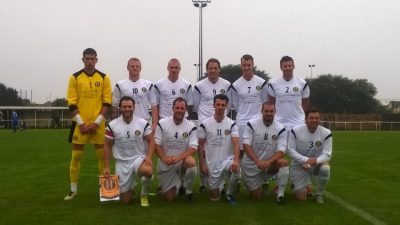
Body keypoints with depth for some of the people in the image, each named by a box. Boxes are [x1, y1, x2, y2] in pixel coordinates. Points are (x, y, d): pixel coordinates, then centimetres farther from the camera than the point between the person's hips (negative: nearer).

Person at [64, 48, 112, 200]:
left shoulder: (104, 78, 3)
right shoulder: (75, 78, 2)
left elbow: (107, 103, 0)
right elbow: (72, 103, -1)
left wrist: (97, 122, -9)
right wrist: (81, 123, -10)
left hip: (98, 124, 0)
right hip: (80, 123, 0)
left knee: (102, 155, 4)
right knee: (76, 156, 2)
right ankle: (73, 189, 14)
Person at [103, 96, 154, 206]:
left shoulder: (143, 123, -6)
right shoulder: (112, 125, -4)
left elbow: (150, 141, -3)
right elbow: (107, 146, 3)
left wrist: (149, 157, -21)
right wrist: (106, 167, -1)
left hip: (139, 158, -1)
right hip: (122, 162, 1)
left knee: (148, 171, -38)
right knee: (125, 200, 2)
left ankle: (144, 194, -5)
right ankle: (129, 188, 41)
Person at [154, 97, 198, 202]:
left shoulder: (191, 126, -8)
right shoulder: (162, 123, -8)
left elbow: (193, 148, -14)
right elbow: (156, 144, -7)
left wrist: (178, 158, -30)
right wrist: (164, 158, -25)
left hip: (182, 162, -1)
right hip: (165, 165, 1)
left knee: (191, 162, -37)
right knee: (170, 198, 1)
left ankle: (188, 191, -9)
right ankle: (178, 184, 39)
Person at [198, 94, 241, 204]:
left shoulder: (232, 124, -5)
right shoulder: (205, 124, -5)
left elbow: (236, 144, -16)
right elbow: (200, 146, 2)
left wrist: (236, 160, -33)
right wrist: (202, 164, -4)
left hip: (227, 160, 0)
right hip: (211, 164, 1)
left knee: (237, 170, -36)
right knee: (214, 197, 5)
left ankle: (229, 193, -4)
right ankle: (221, 183, 43)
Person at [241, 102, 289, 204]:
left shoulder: (280, 129, -10)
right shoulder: (251, 125, -12)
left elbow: (281, 151, -16)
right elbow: (246, 145, -18)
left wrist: (268, 162, -33)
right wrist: (258, 161, -31)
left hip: (269, 163, 1)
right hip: (251, 164, -1)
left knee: (284, 162, -30)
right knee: (257, 196, 3)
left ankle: (280, 194, -16)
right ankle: (261, 183, 39)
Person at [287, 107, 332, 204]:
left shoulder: (326, 133, -13)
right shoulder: (296, 130, -16)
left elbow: (327, 154, -15)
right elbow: (291, 150, -14)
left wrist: (315, 161, -36)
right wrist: (305, 160, -28)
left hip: (317, 164, 1)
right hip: (299, 165, -1)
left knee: (325, 169, -35)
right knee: (301, 197, -8)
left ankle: (319, 194, -6)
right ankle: (297, 186, 33)